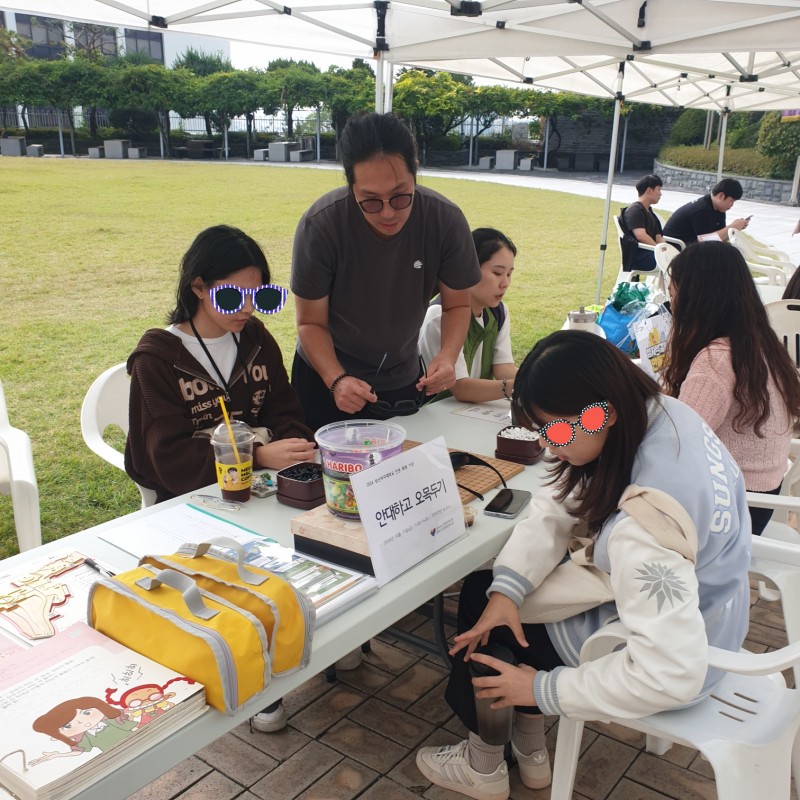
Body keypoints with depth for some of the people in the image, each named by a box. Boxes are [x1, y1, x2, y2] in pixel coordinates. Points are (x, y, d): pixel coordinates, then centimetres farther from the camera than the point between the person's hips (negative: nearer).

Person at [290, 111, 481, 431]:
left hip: (404, 379, 2)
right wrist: (337, 380, -35)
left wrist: (448, 355, -28)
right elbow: (311, 323, -18)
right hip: (327, 375, -2)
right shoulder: (320, 224, -27)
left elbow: (457, 305, -8)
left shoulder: (446, 220, -22)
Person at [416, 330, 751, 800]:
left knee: (479, 600, 5)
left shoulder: (646, 521, -39)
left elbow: (671, 674, -37)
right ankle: (529, 749, 30)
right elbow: (558, 508, -6)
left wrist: (544, 689, -25)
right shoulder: (660, 413, -12)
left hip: (677, 669, -8)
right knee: (484, 590, 14)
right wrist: (507, 586, -18)